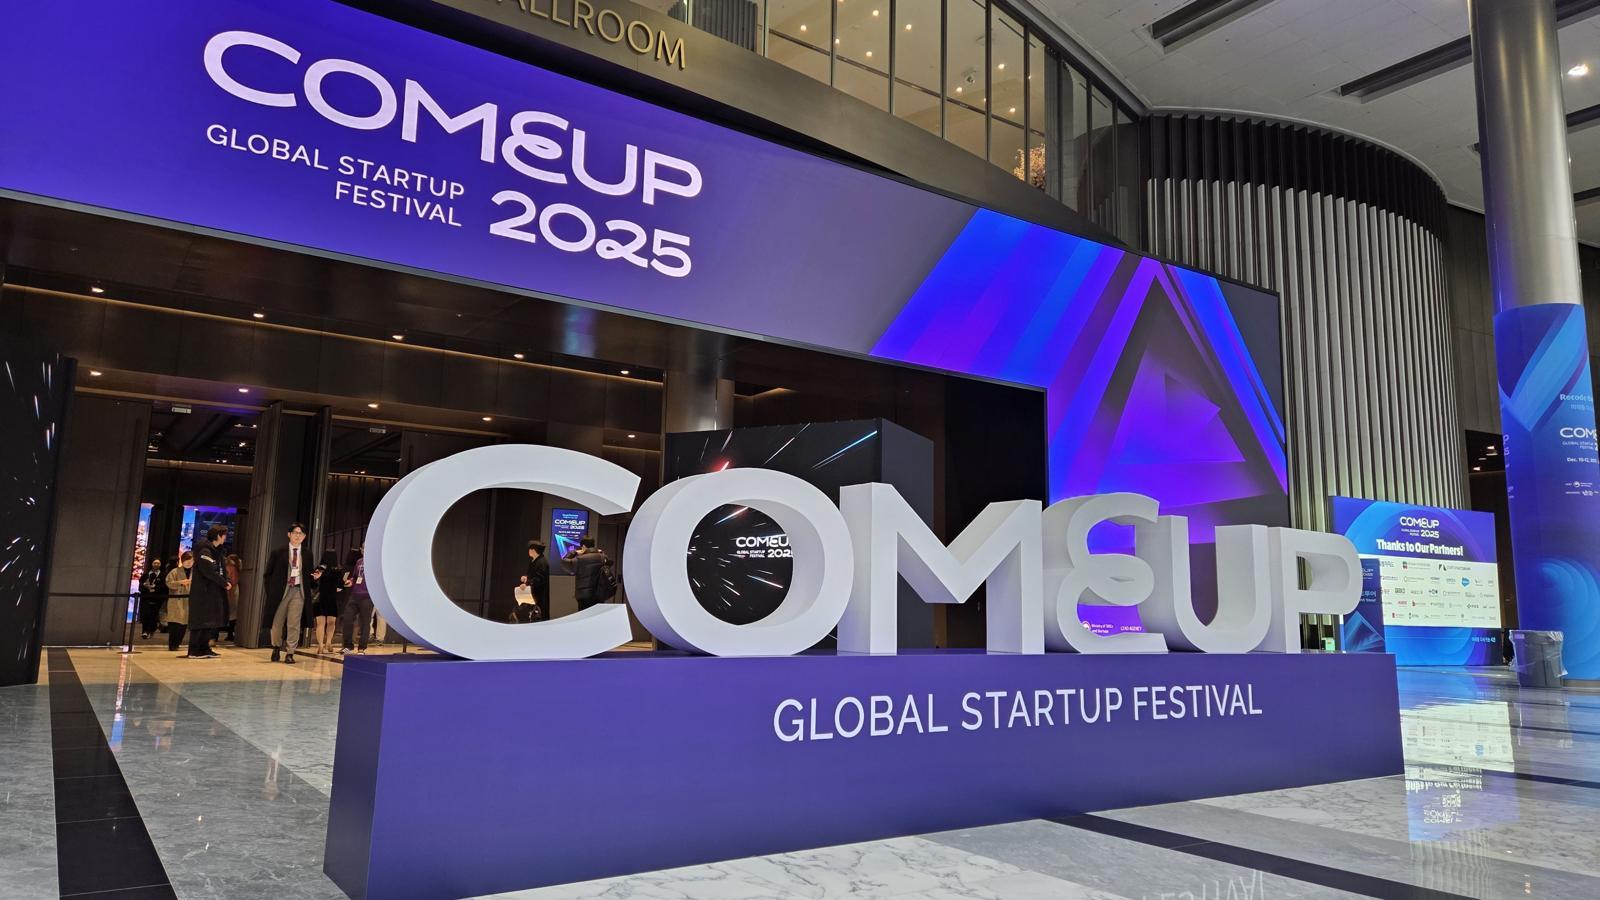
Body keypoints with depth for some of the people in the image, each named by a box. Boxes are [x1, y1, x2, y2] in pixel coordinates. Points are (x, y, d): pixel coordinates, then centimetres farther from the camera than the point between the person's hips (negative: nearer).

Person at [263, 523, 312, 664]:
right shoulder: (278, 552, 3)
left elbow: (309, 574, 17)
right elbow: (267, 573, 7)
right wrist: (270, 590, -1)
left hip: (298, 591, 1)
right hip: (281, 590, -1)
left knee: (294, 624, -4)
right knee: (277, 622, 9)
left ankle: (289, 653, 1)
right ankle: (276, 648, 31)